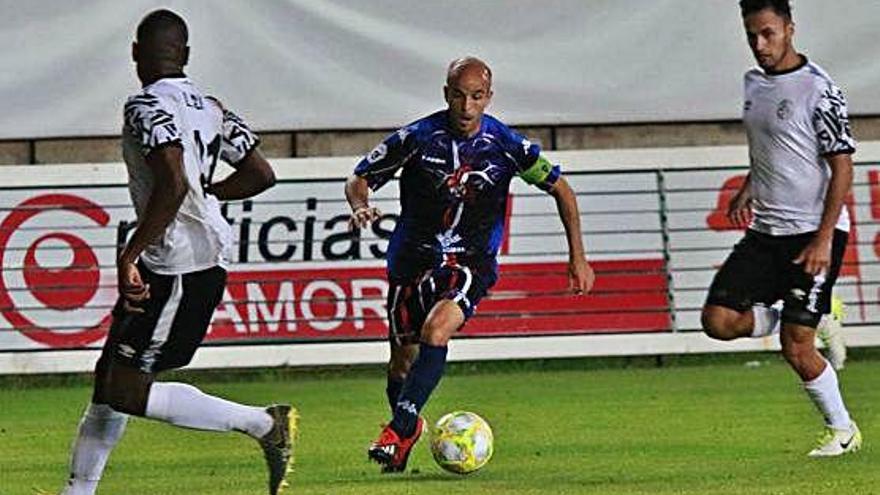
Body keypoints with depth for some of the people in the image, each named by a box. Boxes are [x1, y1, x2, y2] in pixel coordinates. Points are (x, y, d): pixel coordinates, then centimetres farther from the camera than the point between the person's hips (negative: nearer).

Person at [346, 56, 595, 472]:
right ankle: (408, 427, 35)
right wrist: (360, 207, -23)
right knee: (403, 359, 4)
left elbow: (560, 189, 6)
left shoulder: (506, 145, -7)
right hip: (414, 258, 1)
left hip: (472, 262, -1)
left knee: (436, 329, -29)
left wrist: (578, 257, 4)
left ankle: (399, 430, -30)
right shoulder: (417, 138, -9)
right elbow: (359, 179, 1)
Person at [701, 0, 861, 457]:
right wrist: (748, 190, 12)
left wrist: (823, 240, -19)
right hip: (765, 231, 7)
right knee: (718, 321, -8)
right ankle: (787, 318, 19)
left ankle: (842, 431, 11)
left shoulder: (817, 89, -13)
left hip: (813, 232, -7)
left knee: (796, 347, -9)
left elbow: (842, 167, -13)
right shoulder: (754, 84, 10)